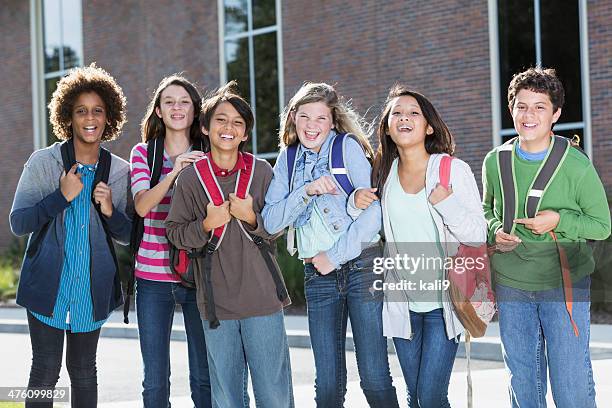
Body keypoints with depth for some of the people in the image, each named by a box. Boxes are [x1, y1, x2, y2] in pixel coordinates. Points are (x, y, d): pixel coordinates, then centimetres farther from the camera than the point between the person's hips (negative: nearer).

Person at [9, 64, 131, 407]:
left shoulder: (119, 170, 4)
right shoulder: (43, 162, -2)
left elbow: (127, 235, 10)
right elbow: (18, 223, -5)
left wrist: (110, 210, -12)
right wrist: (61, 197, -17)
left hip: (93, 287, 2)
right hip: (48, 285, -2)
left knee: (84, 372, 11)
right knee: (46, 370, -2)